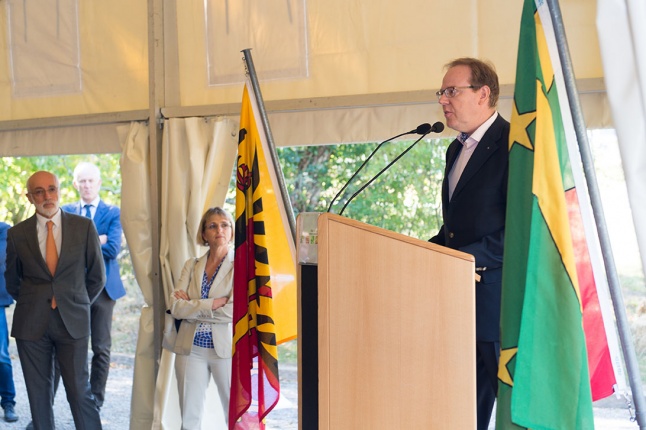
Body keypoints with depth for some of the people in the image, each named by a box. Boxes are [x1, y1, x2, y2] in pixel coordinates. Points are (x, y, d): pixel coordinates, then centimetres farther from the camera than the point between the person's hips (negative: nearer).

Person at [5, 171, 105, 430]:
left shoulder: (84, 227, 0)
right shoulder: (17, 233, 2)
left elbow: (97, 276, 8)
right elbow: (12, 280, 16)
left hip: (72, 321, -1)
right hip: (30, 322, 1)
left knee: (79, 389, -3)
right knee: (38, 393, 7)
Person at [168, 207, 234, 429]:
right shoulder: (192, 265, 10)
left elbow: (234, 311, -14)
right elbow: (175, 307, -2)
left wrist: (192, 306, -6)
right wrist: (212, 304, -12)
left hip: (226, 347, -3)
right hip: (191, 347, 4)